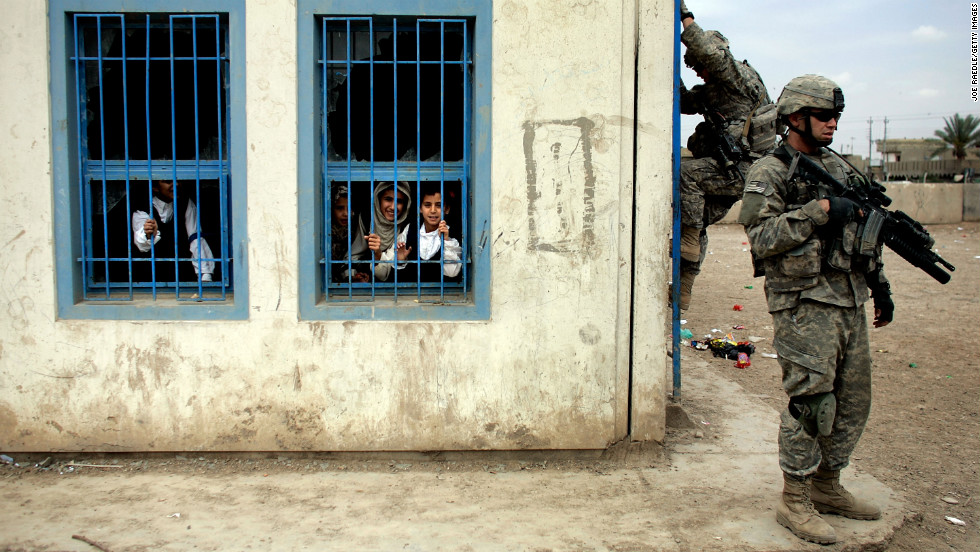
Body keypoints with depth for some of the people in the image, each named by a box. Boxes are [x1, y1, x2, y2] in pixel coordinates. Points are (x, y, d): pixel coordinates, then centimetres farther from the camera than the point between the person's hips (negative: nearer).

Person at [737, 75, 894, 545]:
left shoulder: (840, 168, 16)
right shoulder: (768, 173, -7)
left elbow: (865, 232, 22)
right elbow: (762, 237, -20)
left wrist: (880, 287, 20)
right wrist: (818, 212, -22)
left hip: (850, 303, 8)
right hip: (805, 307, -8)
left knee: (853, 401, 12)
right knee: (811, 404, -5)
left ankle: (827, 488, 27)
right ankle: (794, 502, 7)